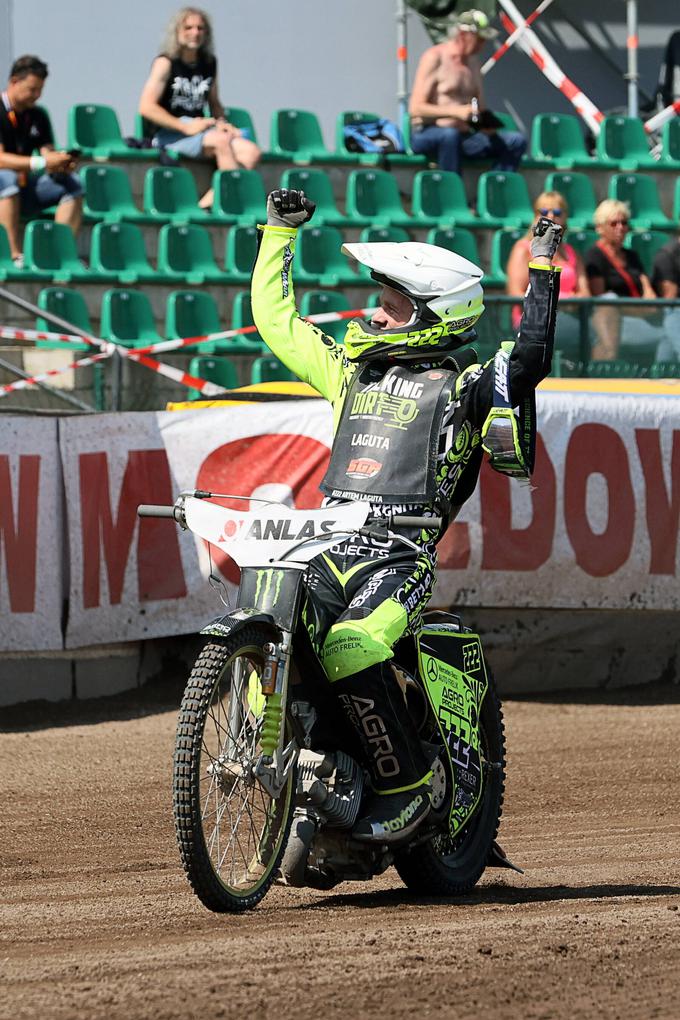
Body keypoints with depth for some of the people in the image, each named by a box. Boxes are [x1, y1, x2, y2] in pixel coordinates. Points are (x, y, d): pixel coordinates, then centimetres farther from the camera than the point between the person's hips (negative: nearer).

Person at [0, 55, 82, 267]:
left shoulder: (38, 116, 12)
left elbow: (48, 153, 4)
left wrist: (61, 163, -22)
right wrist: (41, 163, -31)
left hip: (25, 190, 6)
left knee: (72, 183, -14)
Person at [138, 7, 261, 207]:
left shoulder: (209, 63, 15)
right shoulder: (166, 63, -3)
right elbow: (146, 107, -11)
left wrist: (221, 122, 3)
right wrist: (185, 128, -16)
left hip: (199, 128, 6)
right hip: (169, 135, -6)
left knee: (251, 152, -18)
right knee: (221, 141, -33)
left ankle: (209, 201, -24)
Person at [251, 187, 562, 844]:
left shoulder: (463, 383, 3)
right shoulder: (354, 368, 21)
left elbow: (531, 358, -14)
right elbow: (276, 321, 29)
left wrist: (542, 272, -12)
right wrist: (279, 234, 29)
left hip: (401, 558, -6)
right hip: (328, 552, 6)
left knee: (350, 648, -32)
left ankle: (408, 785, -19)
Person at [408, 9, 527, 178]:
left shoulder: (472, 61, 15)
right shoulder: (435, 57, -7)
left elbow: (479, 108, 20)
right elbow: (416, 108, -14)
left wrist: (486, 123, -5)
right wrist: (456, 112, -24)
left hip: (464, 135, 7)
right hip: (427, 133, -7)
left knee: (516, 141, -12)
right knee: (449, 134, -42)